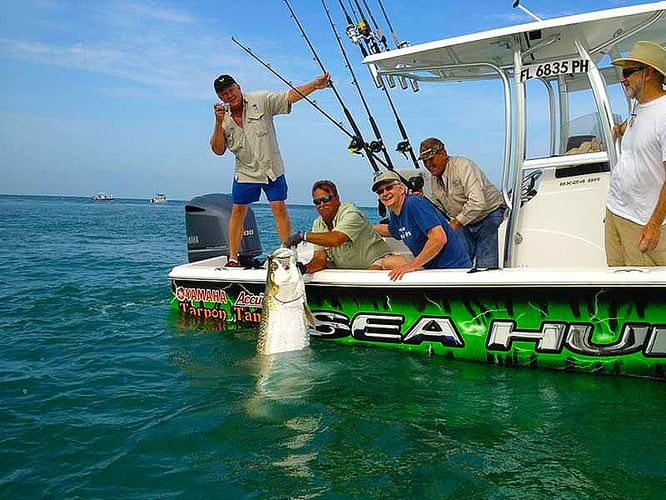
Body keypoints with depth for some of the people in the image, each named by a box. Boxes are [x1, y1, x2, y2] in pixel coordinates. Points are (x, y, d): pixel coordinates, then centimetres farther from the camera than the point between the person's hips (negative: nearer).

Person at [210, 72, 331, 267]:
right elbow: (218, 150, -3)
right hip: (245, 172, 2)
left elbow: (290, 96, -11)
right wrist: (219, 123, -16)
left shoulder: (261, 100, -6)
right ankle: (232, 257, 14)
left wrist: (315, 85, -22)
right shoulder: (223, 117, 1)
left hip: (272, 169, -2)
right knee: (237, 212, 4)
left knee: (279, 209, -5)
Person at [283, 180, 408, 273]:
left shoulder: (350, 214, -16)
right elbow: (320, 259, -1)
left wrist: (303, 235, -31)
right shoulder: (318, 224, 7)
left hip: (374, 263, -8)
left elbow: (336, 239, -35)